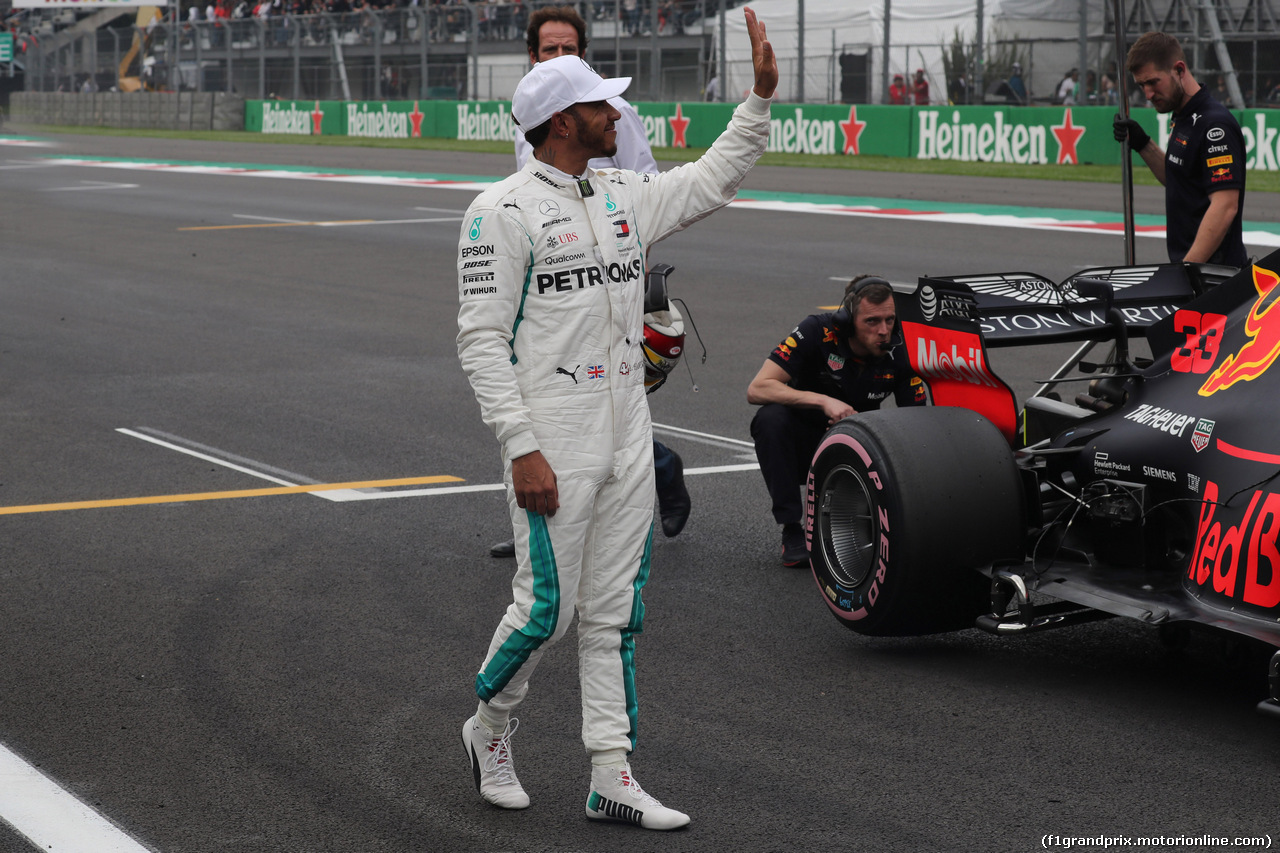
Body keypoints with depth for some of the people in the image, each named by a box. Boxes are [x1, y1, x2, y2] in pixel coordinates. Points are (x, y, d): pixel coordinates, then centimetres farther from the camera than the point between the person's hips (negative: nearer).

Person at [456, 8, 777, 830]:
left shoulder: (626, 195, 11)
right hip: (553, 443, -7)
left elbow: (712, 182, 24)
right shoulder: (503, 211, -10)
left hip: (629, 439, 7)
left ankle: (613, 779, 10)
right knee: (548, 608, -4)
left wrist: (762, 92, 13)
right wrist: (521, 448, -19)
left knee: (616, 614, 7)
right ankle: (491, 726, 23)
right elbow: (482, 339, -13)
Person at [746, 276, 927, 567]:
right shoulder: (817, 331, -21)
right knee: (771, 418, -35)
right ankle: (792, 532, -24)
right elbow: (757, 389, -27)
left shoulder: (900, 354, -13)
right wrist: (823, 400, -37)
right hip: (804, 443, -2)